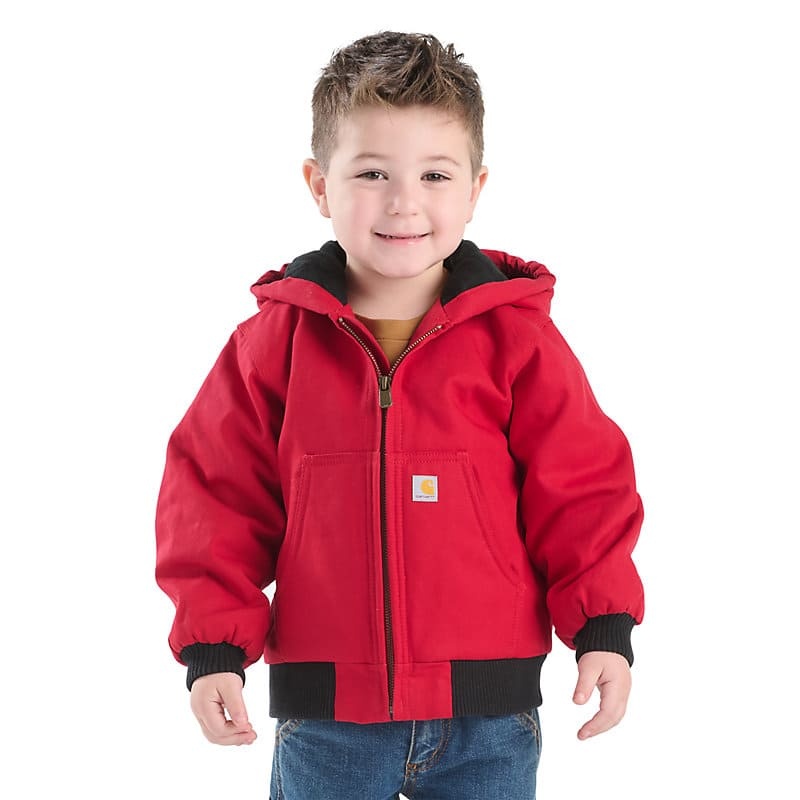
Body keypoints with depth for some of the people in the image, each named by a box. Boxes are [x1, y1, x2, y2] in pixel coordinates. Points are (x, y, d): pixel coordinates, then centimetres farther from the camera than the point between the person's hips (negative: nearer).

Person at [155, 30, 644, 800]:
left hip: (487, 711, 0)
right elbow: (218, 492, 2)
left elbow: (581, 487, 1)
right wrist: (213, 644, -4)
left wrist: (602, 626, -6)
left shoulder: (517, 336, -3)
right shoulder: (275, 339, -2)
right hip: (325, 715, 1)